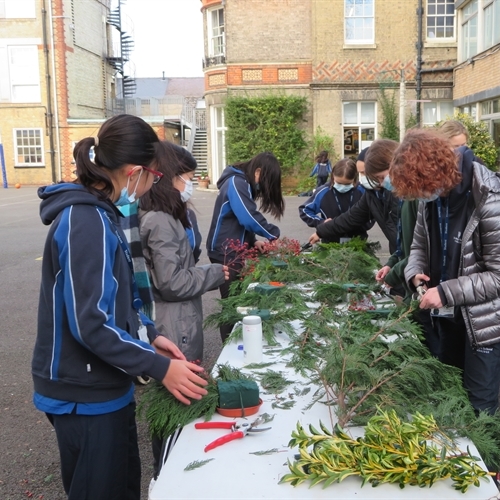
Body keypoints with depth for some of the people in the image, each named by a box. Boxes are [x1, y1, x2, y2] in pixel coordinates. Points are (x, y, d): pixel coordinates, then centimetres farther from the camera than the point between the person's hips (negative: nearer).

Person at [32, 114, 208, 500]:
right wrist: (160, 367, -22)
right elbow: (90, 324, -27)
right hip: (85, 395, -9)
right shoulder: (86, 222, -24)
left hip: (105, 386, 9)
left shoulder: (98, 213, 7)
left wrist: (149, 335, 5)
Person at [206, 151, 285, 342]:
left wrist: (253, 241, 3)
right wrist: (273, 234, -12)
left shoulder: (242, 183, 15)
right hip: (225, 252, -10)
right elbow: (249, 218, -24)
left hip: (233, 250, 10)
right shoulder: (236, 182, -16)